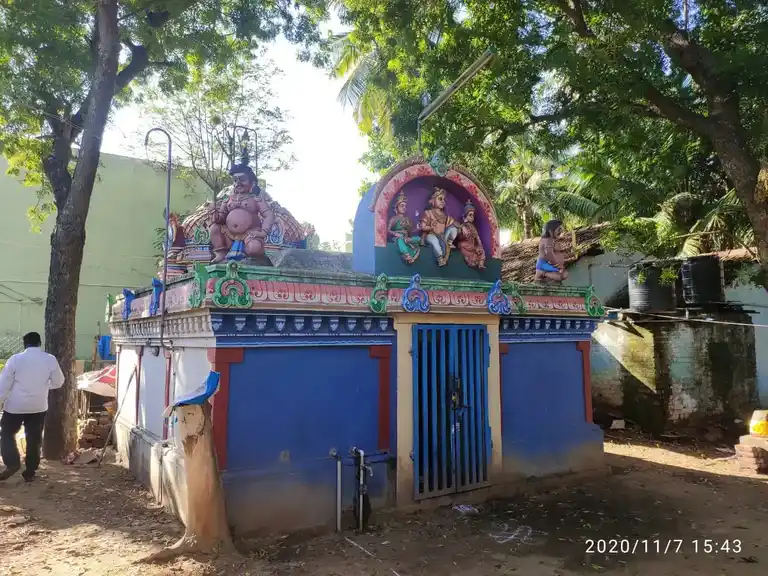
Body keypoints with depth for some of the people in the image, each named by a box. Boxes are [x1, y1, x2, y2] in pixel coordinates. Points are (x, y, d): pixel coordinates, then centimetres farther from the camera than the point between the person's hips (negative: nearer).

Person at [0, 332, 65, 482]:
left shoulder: (15, 359, -8)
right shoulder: (50, 360, -3)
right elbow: (58, 382, 4)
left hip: (15, 406, -2)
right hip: (39, 406, 2)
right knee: (34, 439, 10)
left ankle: (12, 463, 1)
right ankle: (30, 472, 14)